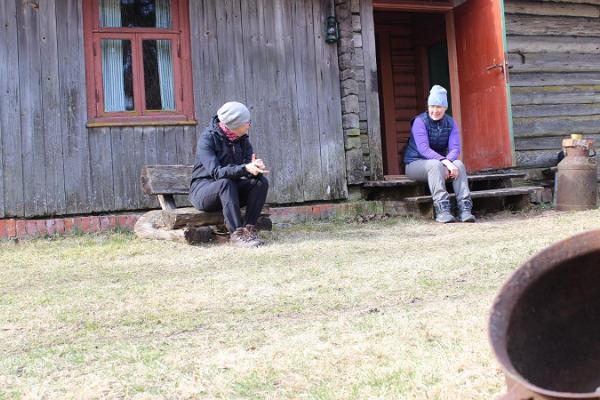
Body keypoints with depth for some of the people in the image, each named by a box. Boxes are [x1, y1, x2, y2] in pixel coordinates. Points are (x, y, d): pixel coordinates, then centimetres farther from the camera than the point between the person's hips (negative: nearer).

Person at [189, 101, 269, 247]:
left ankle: (249, 228, -20)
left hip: (231, 191, 6)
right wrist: (245, 168, -44)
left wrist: (256, 168, -34)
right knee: (225, 183, -37)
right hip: (203, 190, -5)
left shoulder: (242, 139, 1)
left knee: (261, 181, -18)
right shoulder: (207, 139, -19)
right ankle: (236, 234, -36)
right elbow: (216, 172, -31)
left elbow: (249, 162, -8)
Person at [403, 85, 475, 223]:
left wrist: (449, 161, -31)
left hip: (439, 162, 4)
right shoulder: (420, 121, -13)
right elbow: (424, 149, -25)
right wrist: (445, 162, -36)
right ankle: (442, 210, -44)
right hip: (415, 163, -4)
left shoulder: (450, 122, 2)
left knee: (459, 164, -25)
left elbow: (455, 148, -8)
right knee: (435, 164, -36)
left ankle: (465, 209, -32)